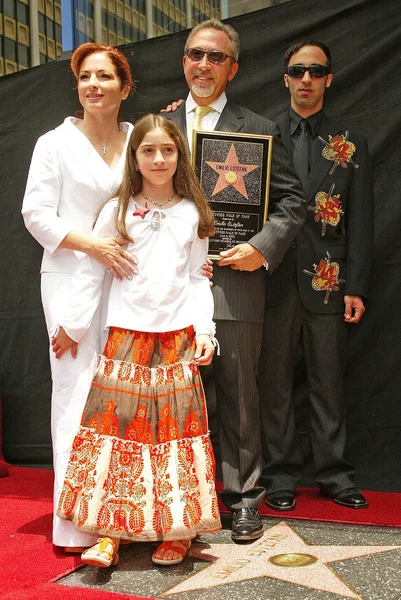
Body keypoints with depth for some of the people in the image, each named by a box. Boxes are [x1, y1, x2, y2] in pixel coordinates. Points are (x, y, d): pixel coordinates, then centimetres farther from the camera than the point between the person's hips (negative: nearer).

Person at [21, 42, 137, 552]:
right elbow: (36, 214, -5)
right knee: (77, 391, -6)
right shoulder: (55, 143, 2)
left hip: (125, 277, 4)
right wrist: (93, 245, -15)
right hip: (70, 277, -4)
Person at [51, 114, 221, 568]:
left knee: (176, 426, 2)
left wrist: (204, 330, 0)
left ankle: (176, 530, 13)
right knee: (116, 423, -3)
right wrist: (72, 326, 5)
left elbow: (197, 278, 9)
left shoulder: (192, 214, 8)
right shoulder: (117, 212, 4)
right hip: (125, 337, -1)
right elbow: (90, 273, 5)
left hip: (177, 338, 1)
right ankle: (109, 530, 7)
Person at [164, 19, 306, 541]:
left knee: (239, 396, 5)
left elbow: (292, 199, 3)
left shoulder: (258, 130, 6)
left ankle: (244, 497, 19)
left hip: (235, 280, -2)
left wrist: (263, 248, -11)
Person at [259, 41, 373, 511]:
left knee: (328, 381, 9)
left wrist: (355, 288, -1)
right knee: (275, 381, 6)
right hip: (274, 278, 0)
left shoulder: (349, 145, 8)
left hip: (327, 280, 1)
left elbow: (360, 222, 4)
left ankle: (333, 473, 21)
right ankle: (280, 474, 18)